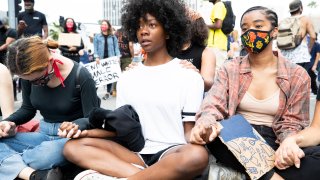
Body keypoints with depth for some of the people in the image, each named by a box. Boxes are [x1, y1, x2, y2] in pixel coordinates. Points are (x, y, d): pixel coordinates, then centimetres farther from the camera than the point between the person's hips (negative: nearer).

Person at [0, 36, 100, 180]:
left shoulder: (81, 77, -18)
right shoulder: (29, 75, -5)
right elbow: (28, 109, 11)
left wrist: (76, 125, -36)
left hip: (72, 138, -5)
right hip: (45, 134, 6)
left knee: (46, 155, -39)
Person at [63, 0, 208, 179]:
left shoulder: (189, 76, 4)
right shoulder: (127, 78, 16)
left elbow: (190, 131, 3)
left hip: (172, 153, -3)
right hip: (136, 154, 4)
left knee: (197, 155, -38)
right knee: (73, 146, -16)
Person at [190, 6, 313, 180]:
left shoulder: (297, 75, 4)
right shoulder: (230, 69, 6)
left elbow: (291, 123, 4)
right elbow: (214, 104, -8)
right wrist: (206, 124, -33)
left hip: (273, 144, 0)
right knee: (214, 136, -36)